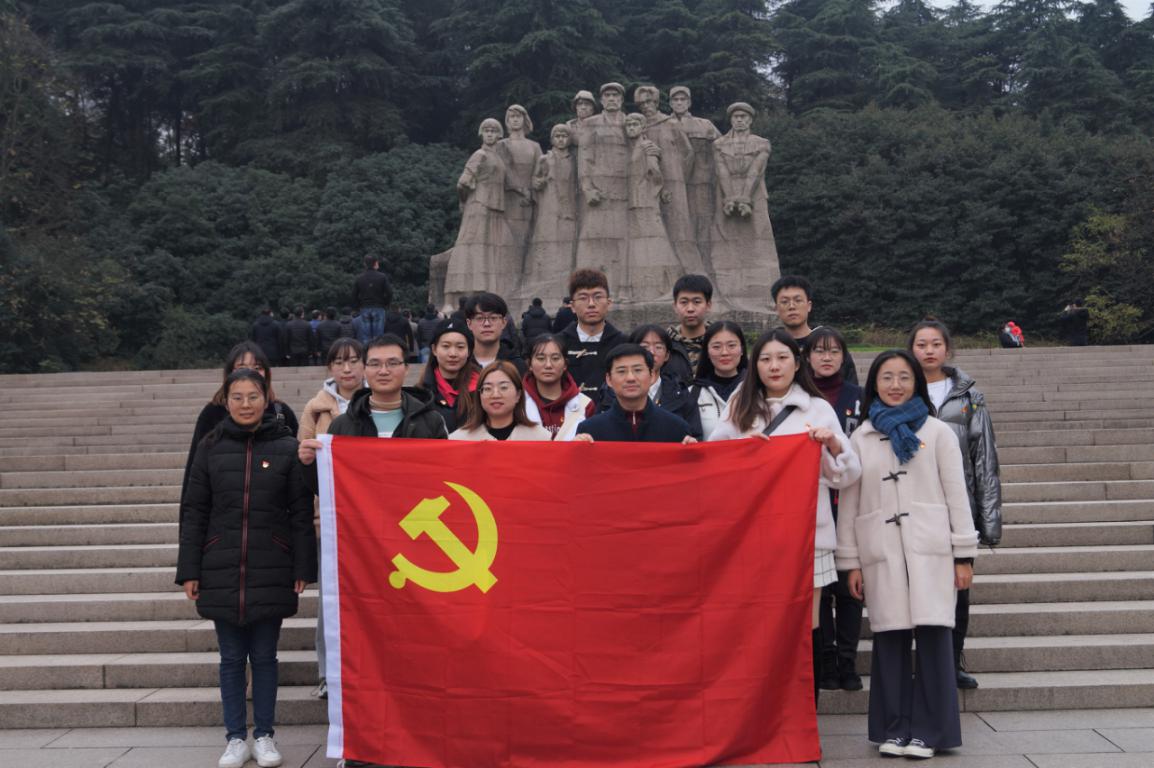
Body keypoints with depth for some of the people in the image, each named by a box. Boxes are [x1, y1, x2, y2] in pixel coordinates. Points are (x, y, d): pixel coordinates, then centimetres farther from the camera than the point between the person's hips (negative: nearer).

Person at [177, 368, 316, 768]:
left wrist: (303, 568, -6)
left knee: (264, 657, 7)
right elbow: (193, 511, 5)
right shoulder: (210, 447, 4)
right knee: (231, 658, 8)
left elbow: (301, 512, 0)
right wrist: (189, 570, 0)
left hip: (271, 571, -1)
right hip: (221, 571, 1)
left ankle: (264, 736, 19)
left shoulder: (286, 446, -1)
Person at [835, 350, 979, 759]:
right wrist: (850, 561, 5)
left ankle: (928, 730, 4)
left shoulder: (937, 432, 8)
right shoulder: (860, 438, 12)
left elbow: (956, 495, 5)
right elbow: (848, 504, 10)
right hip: (880, 552, 1)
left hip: (930, 550, -1)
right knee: (889, 638, 1)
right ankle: (894, 728, 11)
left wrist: (964, 554, -1)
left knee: (932, 635, -5)